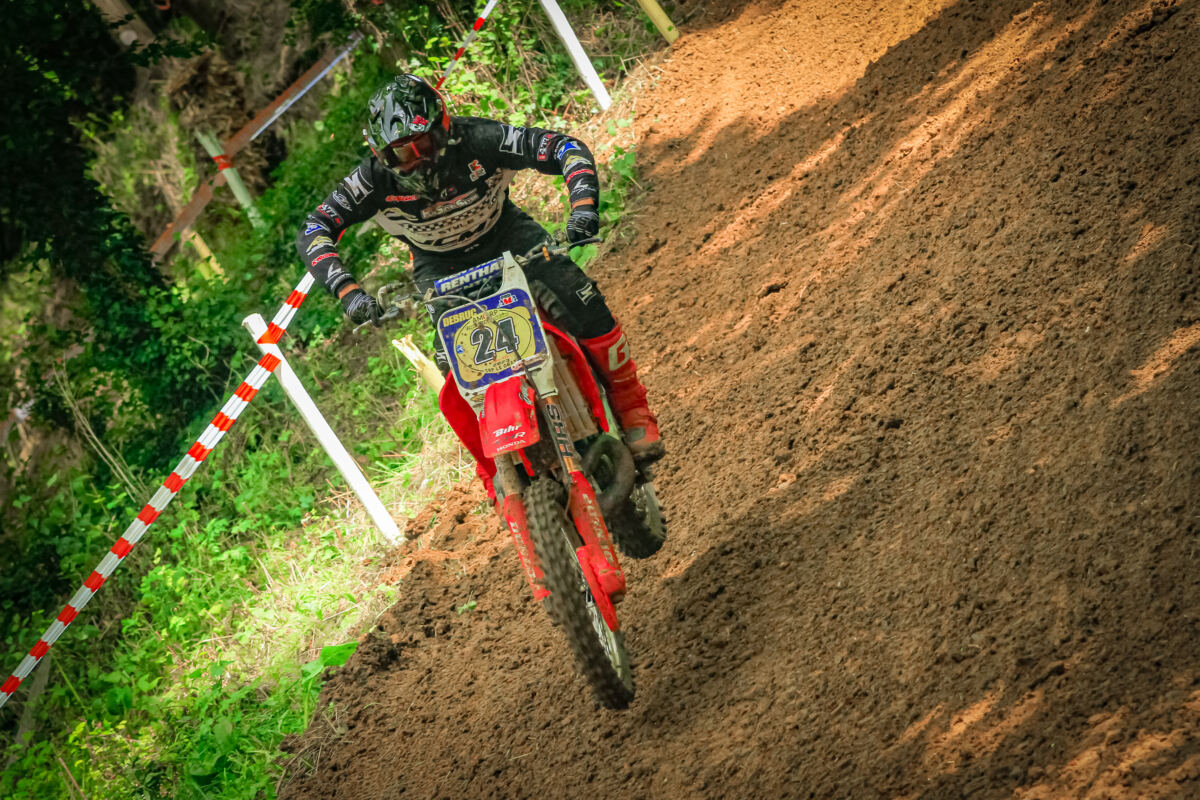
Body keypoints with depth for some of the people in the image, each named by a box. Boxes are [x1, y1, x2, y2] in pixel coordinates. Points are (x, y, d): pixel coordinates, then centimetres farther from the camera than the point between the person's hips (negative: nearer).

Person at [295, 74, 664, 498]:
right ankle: (495, 467, 2)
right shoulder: (375, 177, -26)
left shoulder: (475, 140, -30)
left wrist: (583, 203, -47)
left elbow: (566, 148, -29)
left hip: (507, 237, 0)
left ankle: (631, 408, 2)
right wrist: (348, 290, -41)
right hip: (440, 267, 0)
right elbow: (313, 231, -26)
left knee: (585, 305, -21)